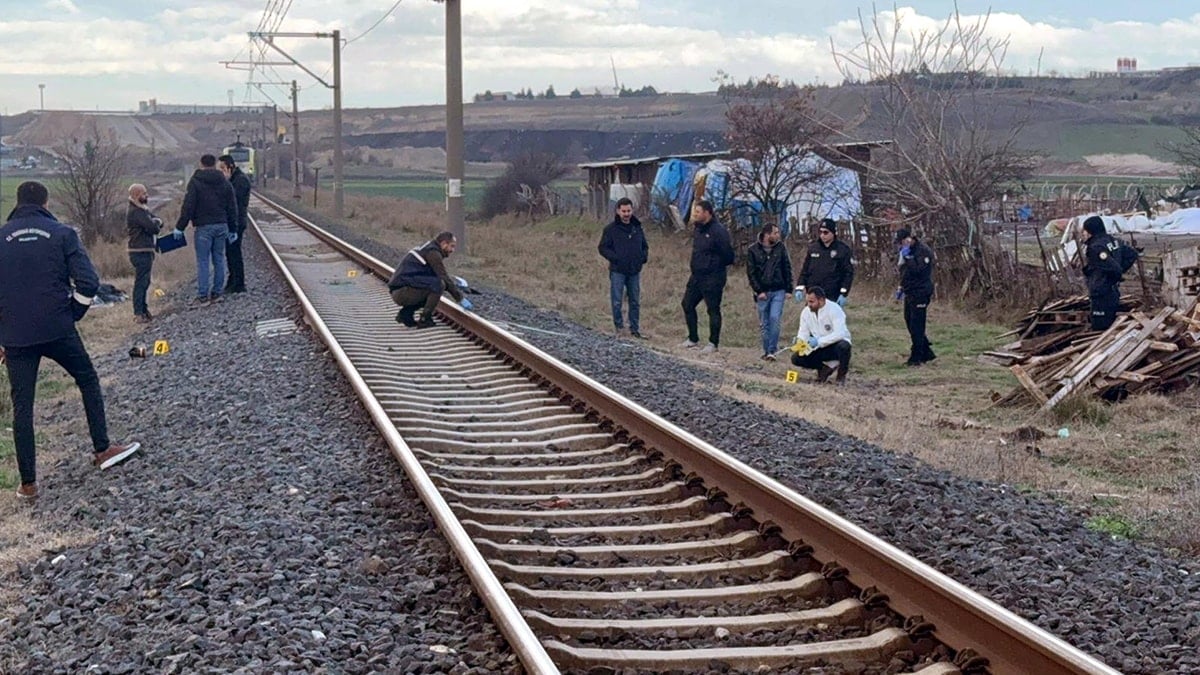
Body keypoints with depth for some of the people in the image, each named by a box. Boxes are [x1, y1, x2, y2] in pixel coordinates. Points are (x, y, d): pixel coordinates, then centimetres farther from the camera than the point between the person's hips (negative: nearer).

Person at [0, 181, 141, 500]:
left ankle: (28, 483, 8)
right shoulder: (62, 234, 1)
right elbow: (88, 281, -9)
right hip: (58, 330, -1)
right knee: (88, 380, 22)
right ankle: (102, 450, 23)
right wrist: (73, 313, 7)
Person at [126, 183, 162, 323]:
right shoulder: (135, 212, -16)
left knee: (144, 282, 16)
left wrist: (156, 222, -13)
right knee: (141, 282, -8)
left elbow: (159, 222, 10)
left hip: (145, 250, 10)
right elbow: (153, 227, -23)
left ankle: (143, 310, 25)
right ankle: (139, 314, -6)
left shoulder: (142, 209, 15)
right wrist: (156, 223, 0)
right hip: (140, 252, -10)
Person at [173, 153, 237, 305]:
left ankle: (203, 296, -4)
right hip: (222, 226, 4)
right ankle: (216, 293, 13)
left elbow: (188, 207, -9)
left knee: (202, 261, -2)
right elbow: (232, 207, 12)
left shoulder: (195, 182, -5)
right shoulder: (225, 182, 9)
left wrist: (179, 227, -3)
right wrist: (233, 229, 19)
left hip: (203, 227, -4)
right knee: (219, 260, 11)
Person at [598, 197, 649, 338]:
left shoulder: (637, 227, 9)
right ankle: (619, 327, 13)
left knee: (635, 301, 10)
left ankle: (635, 328, 20)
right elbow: (602, 248, -4)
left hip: (635, 271, 4)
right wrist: (615, 258, -16)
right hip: (617, 271, -4)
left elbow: (645, 246, 19)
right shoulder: (611, 229, -5)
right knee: (617, 302, 0)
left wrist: (644, 256, -1)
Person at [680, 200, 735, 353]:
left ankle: (713, 343, 9)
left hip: (712, 278, -9)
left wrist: (715, 265, -4)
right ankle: (693, 339, 24)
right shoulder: (697, 228, 8)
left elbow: (728, 256, -16)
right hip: (696, 275, 9)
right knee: (687, 305, 12)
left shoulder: (718, 231, -17)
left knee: (713, 310, 0)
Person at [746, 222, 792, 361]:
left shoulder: (780, 248, 3)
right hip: (762, 292, 0)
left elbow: (787, 269, 7)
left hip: (778, 291, 0)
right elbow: (751, 272, -2)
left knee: (774, 319, -11)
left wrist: (788, 289, 2)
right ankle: (766, 351, 14)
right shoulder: (753, 250, -2)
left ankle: (772, 351, -7)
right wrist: (758, 291, -9)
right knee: (764, 323, 5)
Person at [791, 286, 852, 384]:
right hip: (819, 349, 5)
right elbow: (803, 331, 0)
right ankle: (824, 368, 8)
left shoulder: (834, 309, -21)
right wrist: (800, 341, -25)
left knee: (843, 346, -40)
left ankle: (841, 375, -10)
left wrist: (819, 341, -38)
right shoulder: (806, 311, -3)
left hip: (836, 344, -5)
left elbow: (840, 333, -31)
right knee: (796, 358, -15)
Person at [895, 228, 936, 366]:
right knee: (910, 323, 13)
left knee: (916, 326, -9)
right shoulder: (908, 251, 16)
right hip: (910, 293, 10)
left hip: (920, 293, -10)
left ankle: (916, 357, -4)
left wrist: (907, 257, -22)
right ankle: (927, 353, 22)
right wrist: (901, 287, 19)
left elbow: (918, 269, -26)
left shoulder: (923, 251, -14)